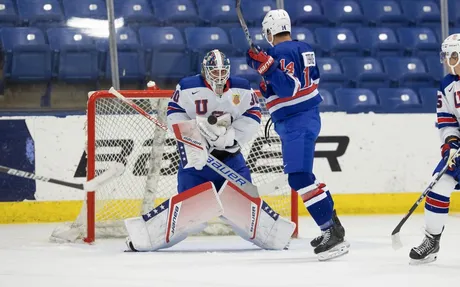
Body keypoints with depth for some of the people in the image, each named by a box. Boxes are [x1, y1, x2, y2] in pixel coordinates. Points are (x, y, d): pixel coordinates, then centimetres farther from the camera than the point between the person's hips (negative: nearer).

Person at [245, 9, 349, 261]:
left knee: (300, 178, -16)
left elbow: (288, 88, -25)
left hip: (296, 124, -11)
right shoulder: (304, 49, 13)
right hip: (306, 117, 11)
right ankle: (332, 224, 25)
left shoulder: (280, 52, -16)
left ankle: (333, 233, -22)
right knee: (303, 176, 21)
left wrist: (267, 66, -32)